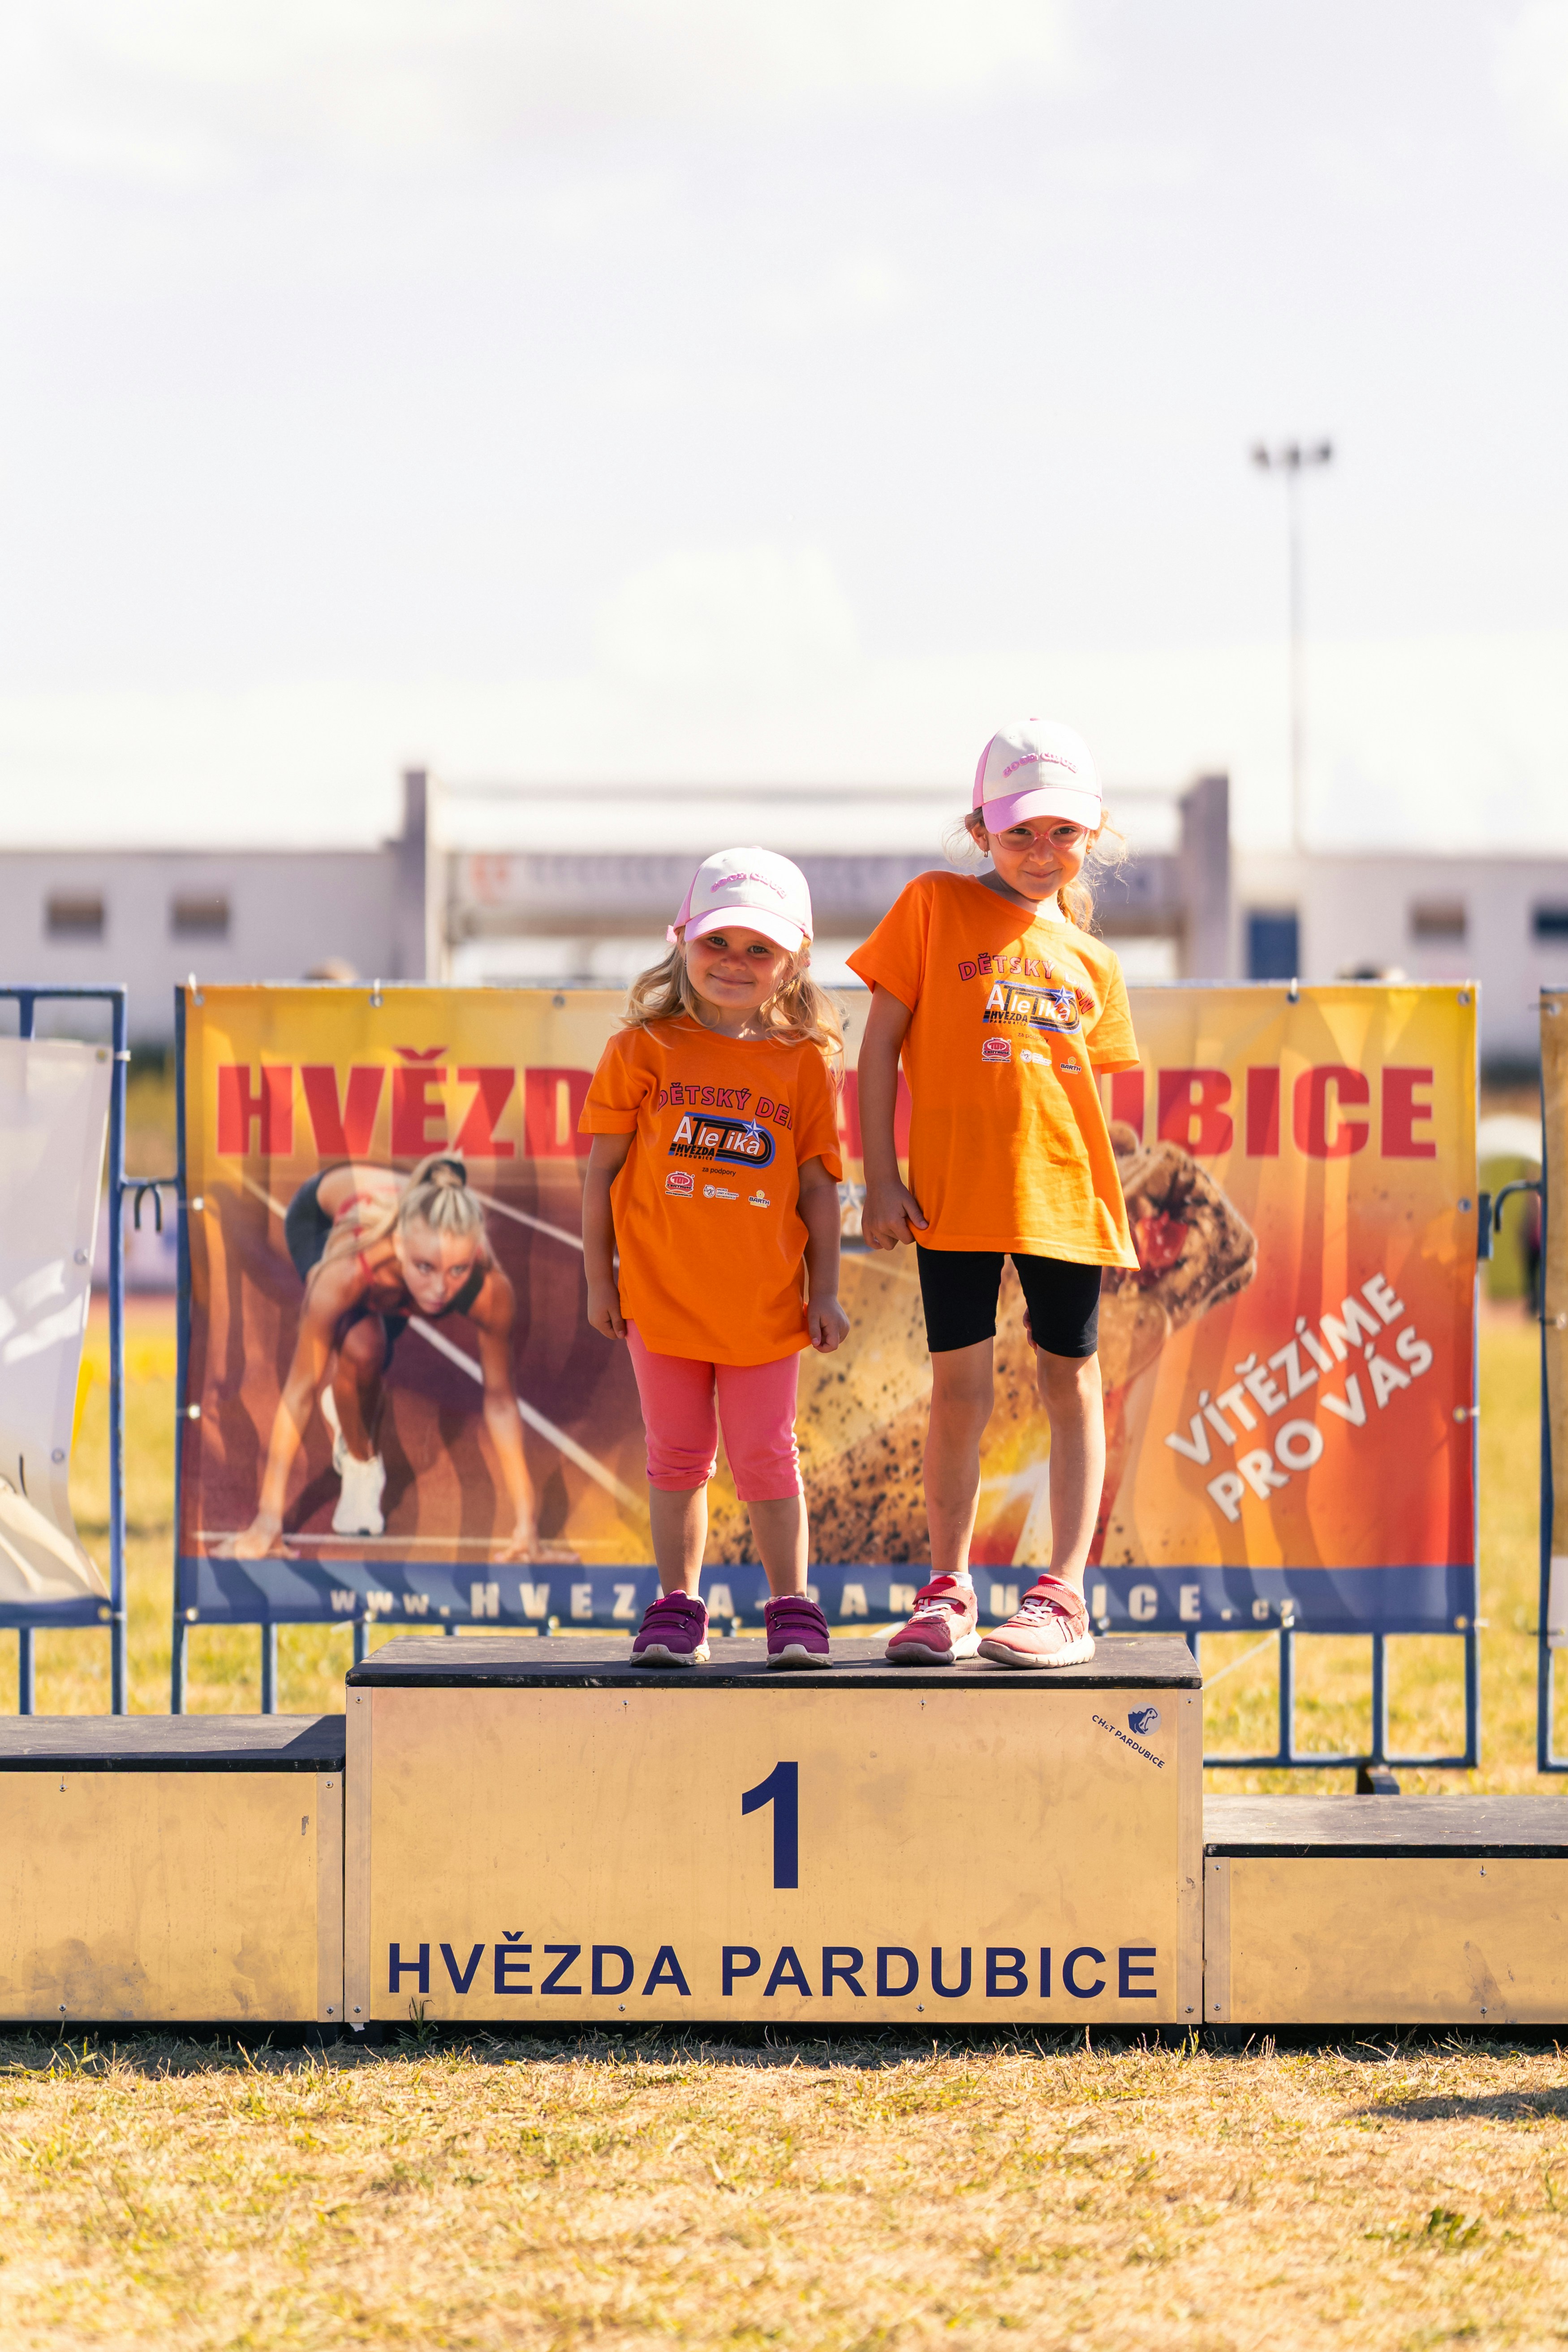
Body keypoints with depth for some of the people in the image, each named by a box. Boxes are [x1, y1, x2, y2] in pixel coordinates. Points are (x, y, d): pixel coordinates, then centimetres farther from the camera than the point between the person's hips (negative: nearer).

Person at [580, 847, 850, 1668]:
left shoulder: (804, 1062, 1)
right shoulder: (645, 1048, -2)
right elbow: (603, 1167, 2)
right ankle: (677, 1610, 16)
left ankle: (792, 1609, 12)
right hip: (663, 1292, 0)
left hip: (763, 1301, 0)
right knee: (677, 1456, 9)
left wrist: (825, 1291, 2)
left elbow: (818, 1185, 5)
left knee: (766, 1456, 4)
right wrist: (598, 1277, 2)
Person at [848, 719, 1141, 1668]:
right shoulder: (935, 909, 3)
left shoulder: (1090, 963, 12)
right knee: (960, 1386, 0)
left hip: (1064, 1191, 3)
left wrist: (1118, 1205, 5)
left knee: (1072, 1383, 3)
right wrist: (881, 1178, -5)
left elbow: (1090, 1086, 14)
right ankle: (949, 1596, 11)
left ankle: (1064, 1600, 7)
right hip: (955, 1192, -3)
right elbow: (881, 1045, 1)